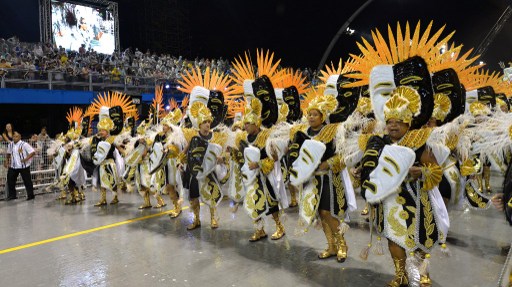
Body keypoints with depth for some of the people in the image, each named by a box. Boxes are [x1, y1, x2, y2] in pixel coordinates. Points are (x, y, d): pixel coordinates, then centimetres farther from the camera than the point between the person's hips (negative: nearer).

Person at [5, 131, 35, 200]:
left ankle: (30, 195, 12)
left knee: (27, 181, 1)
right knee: (10, 179, 8)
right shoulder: (11, 144, 5)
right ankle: (12, 195, 22)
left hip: (24, 166, -6)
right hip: (13, 166, 6)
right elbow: (8, 153, 23)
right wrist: (7, 161, 13)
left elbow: (33, 152, -19)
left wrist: (26, 159, -25)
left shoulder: (24, 144, -14)